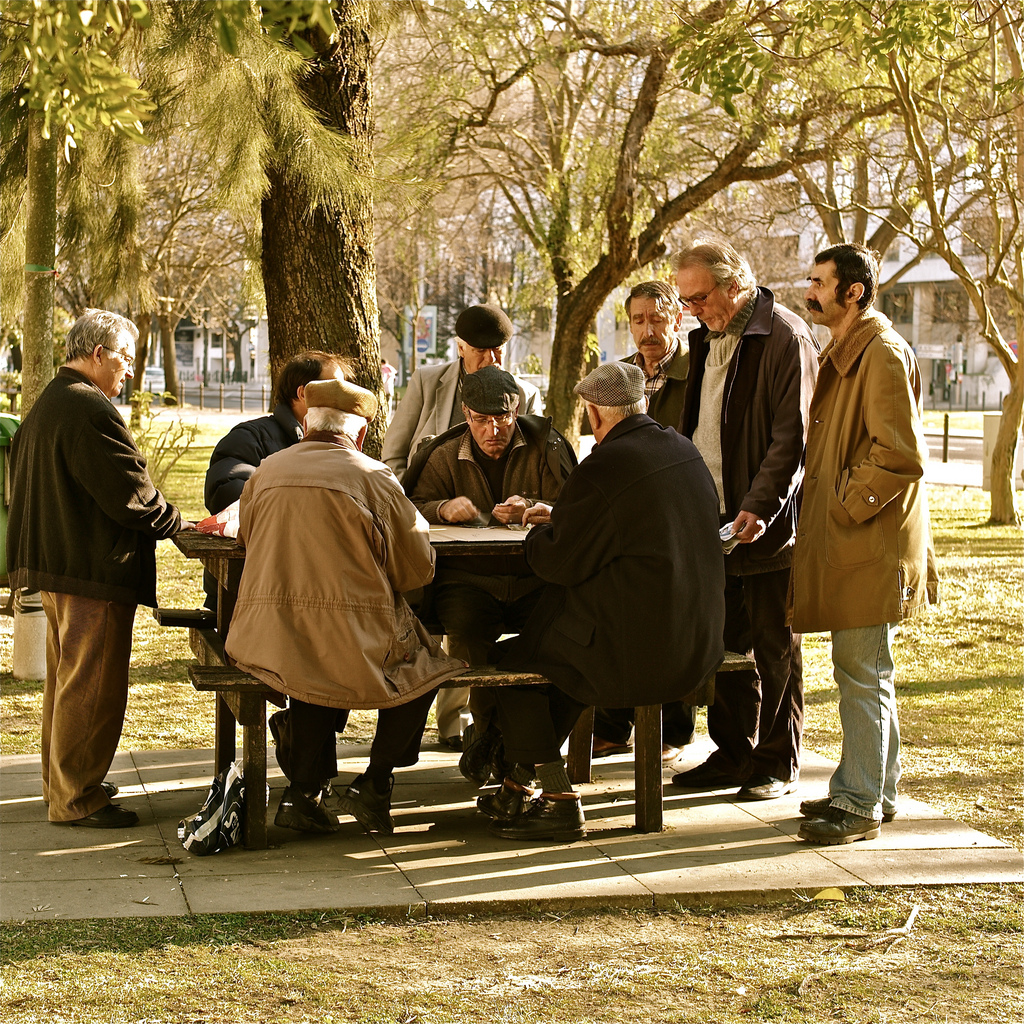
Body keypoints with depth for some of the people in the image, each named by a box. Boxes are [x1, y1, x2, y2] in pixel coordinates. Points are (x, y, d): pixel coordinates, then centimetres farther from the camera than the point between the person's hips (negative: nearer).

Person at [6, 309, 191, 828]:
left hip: (54, 563, 11)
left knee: (67, 678, 20)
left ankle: (62, 782, 31)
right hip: (94, 570, -11)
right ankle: (76, 799, 1)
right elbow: (129, 492, -21)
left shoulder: (46, 404, 15)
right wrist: (180, 523, -6)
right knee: (92, 686, -4)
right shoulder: (89, 410, -20)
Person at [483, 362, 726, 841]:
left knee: (511, 661, 9)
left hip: (639, 649, -9)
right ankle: (522, 784, 36)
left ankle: (558, 799, 10)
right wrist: (560, 518, 27)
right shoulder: (684, 451, 9)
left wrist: (539, 533, 10)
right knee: (561, 656, 29)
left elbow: (559, 562, -11)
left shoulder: (603, 468, -17)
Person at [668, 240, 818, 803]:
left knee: (774, 647, 1)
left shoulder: (784, 338, -11)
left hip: (767, 524, -7)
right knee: (726, 645, 11)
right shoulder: (707, 339, 15)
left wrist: (760, 506, -22)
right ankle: (733, 754, 20)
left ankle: (777, 763, 10)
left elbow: (793, 434, -16)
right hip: (714, 519, 7)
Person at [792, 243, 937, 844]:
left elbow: (899, 455, -21)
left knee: (861, 674, -6)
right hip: (850, 544, 10)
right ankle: (875, 790, 24)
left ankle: (861, 806, -1)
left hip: (870, 545, -10)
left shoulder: (882, 353, -15)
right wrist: (826, 511, 16)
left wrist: (845, 507, -16)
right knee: (868, 674, 15)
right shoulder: (846, 353, 18)